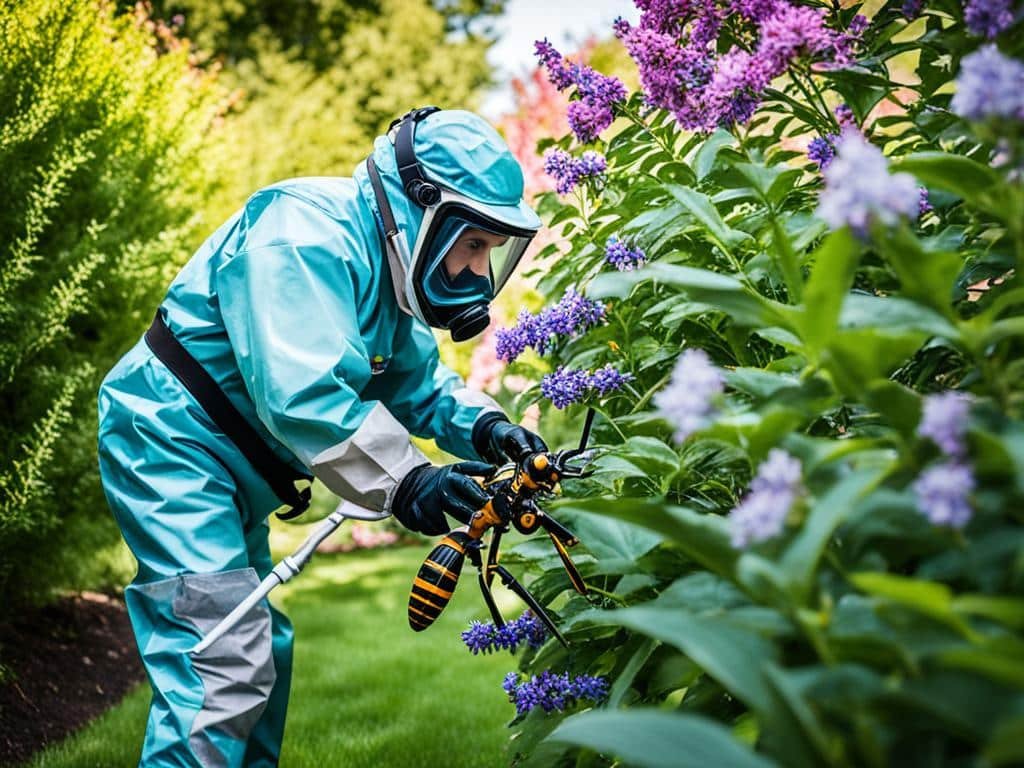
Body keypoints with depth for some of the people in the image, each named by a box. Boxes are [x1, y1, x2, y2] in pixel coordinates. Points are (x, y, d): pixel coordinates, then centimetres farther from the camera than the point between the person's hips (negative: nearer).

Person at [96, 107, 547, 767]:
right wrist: (401, 482, -32)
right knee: (225, 668, -18)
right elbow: (300, 393, -34)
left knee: (263, 653, 16)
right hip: (171, 443, -11)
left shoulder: (378, 263, 8)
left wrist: (484, 428, -7)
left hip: (229, 474, 11)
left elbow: (418, 381, 12)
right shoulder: (308, 231, -24)